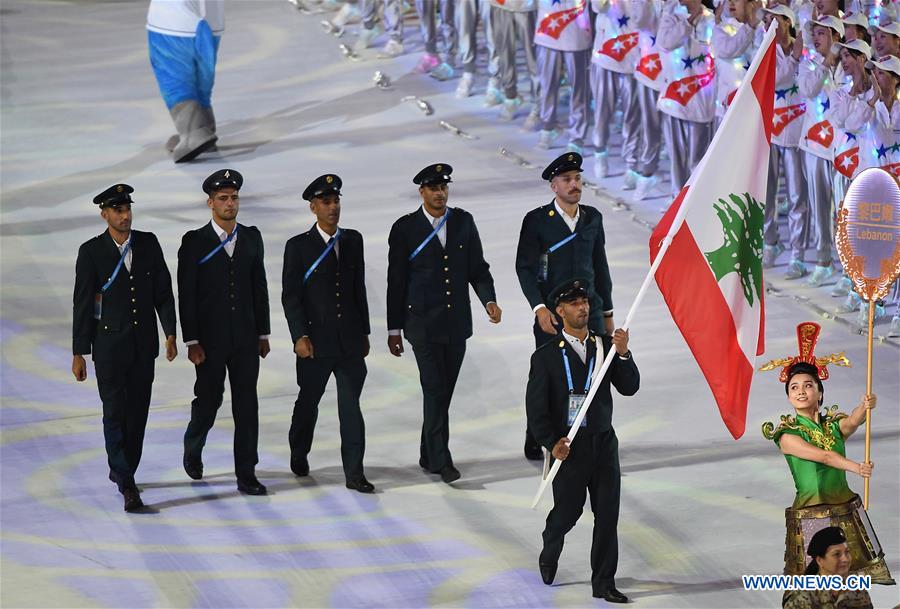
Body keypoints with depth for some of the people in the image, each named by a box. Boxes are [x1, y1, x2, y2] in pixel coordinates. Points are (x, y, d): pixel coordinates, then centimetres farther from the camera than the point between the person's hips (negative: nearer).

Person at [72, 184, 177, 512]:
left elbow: (163, 291, 8)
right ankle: (127, 485, -11)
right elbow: (81, 304, -5)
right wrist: (78, 353, -6)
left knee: (138, 411, 9)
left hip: (144, 343, 4)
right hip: (109, 343, -4)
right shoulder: (91, 252, -7)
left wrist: (170, 333, 0)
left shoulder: (148, 244, 3)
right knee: (115, 412, -9)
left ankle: (121, 470, 27)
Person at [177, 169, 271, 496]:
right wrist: (191, 342, -11)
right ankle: (192, 449, 35)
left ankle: (246, 475, 3)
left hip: (245, 338, 3)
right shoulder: (195, 242, -6)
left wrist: (263, 333, 8)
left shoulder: (251, 237, 6)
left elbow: (259, 287, 11)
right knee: (208, 400, 6)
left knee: (247, 404, -1)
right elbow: (186, 295, -7)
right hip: (210, 339, -3)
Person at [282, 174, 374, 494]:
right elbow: (290, 296, -6)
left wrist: (364, 332, 12)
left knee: (351, 406, -3)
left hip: (350, 341, 2)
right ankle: (299, 455, 37)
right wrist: (300, 336, -14)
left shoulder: (353, 240, 8)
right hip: (315, 342, -2)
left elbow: (359, 288, 13)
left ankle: (354, 473, -3)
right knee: (308, 401, 13)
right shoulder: (298, 246, -4)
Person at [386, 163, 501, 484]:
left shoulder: (463, 222, 6)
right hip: (423, 324, -4)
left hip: (457, 322, 4)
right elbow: (396, 282, -1)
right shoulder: (405, 228, -4)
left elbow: (478, 267, 10)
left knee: (444, 391, 9)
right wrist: (394, 329, 0)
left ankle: (429, 455, 22)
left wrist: (489, 300, -9)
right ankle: (440, 460, -7)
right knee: (434, 390, -9)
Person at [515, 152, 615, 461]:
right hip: (552, 314, -4)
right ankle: (536, 444, 14)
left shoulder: (593, 218, 8)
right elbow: (524, 268, -7)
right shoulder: (537, 220, -5)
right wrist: (539, 308, -17)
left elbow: (600, 267, 15)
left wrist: (607, 312, 16)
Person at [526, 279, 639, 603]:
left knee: (608, 515, 1)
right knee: (567, 512, 8)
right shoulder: (546, 356, -5)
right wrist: (552, 443, -17)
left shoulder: (606, 345, 5)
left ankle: (604, 583, 9)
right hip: (569, 446, -3)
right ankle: (549, 557, 39)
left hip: (604, 443, 3)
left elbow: (629, 388, -1)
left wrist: (623, 354, -17)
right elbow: (536, 407, -7)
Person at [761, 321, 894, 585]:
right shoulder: (787, 435, -5)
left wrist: (865, 407, -39)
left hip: (846, 510, 4)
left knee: (853, 577, 5)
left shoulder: (834, 425, 7)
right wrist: (854, 467, -35)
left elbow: (852, 422, -16)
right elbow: (823, 455, -20)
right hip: (811, 513, -4)